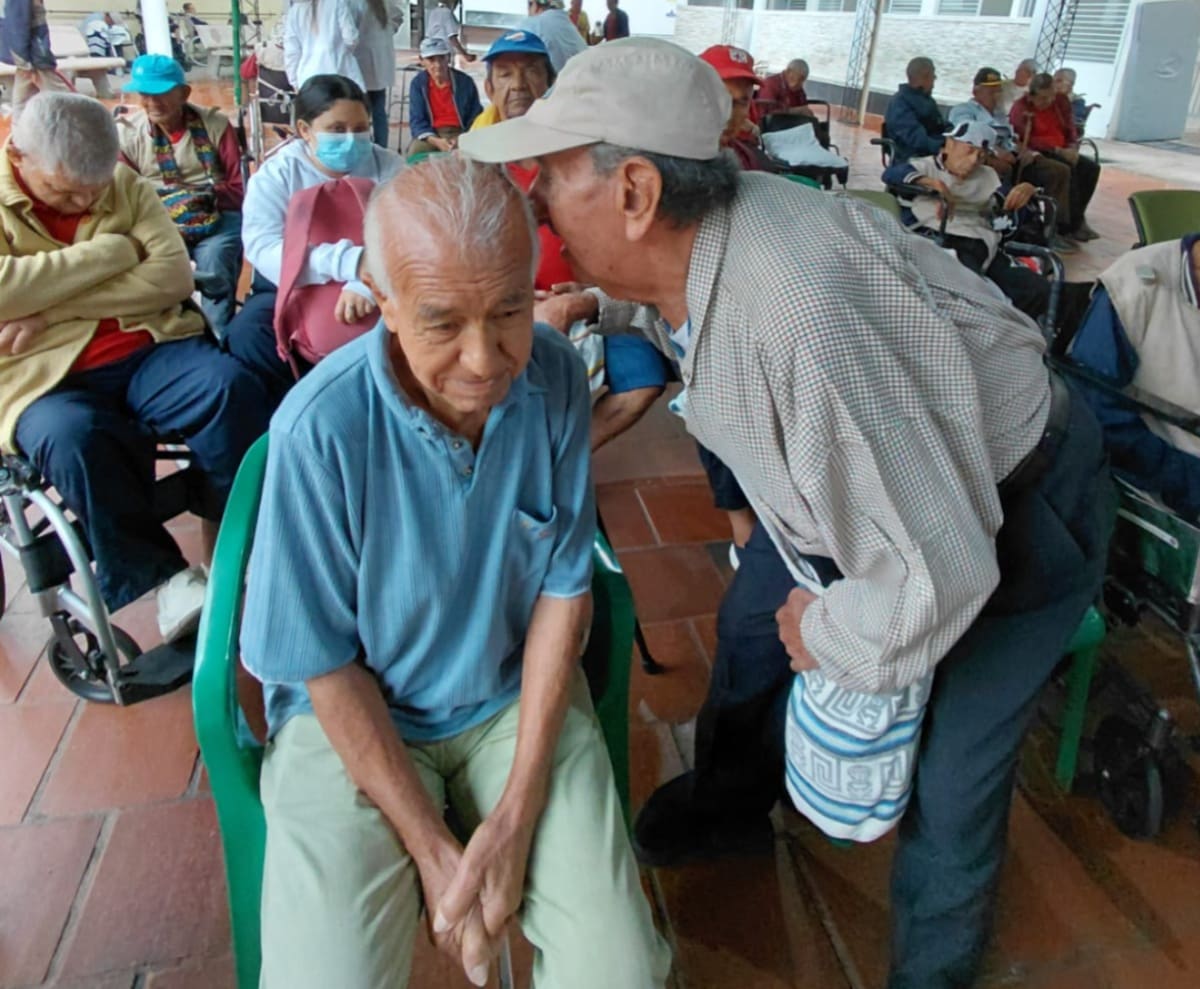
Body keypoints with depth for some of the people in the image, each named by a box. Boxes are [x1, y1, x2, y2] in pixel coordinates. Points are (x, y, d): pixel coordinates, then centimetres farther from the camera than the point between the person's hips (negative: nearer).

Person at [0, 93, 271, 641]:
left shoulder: (126, 186, 10)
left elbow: (174, 275, -5)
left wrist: (53, 310, -13)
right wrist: (114, 249, -10)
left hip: (149, 348, 3)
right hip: (45, 377, -2)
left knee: (233, 387, -26)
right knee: (72, 438, -35)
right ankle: (162, 575, -18)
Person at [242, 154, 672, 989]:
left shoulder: (555, 378, -15)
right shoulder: (321, 428, -23)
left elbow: (564, 588, -7)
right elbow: (326, 662, -12)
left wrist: (516, 816, -10)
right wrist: (431, 846, -12)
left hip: (521, 697, 2)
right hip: (354, 714, -1)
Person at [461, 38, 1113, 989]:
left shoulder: (796, 310, -43)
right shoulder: (686, 243, -18)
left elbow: (937, 571, -38)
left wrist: (824, 633, -18)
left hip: (1019, 509, -7)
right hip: (862, 470, 7)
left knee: (952, 768, 0)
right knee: (751, 620, 15)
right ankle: (733, 800, 46)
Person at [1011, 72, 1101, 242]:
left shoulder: (1060, 102, 9)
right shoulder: (1021, 108, -9)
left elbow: (1071, 130, 13)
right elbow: (1027, 141, -18)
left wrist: (1072, 148, -9)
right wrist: (1058, 150, -24)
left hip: (1062, 153, 7)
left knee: (1092, 167, -16)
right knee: (1068, 168, -31)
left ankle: (1075, 218, -9)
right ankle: (1074, 225, -25)